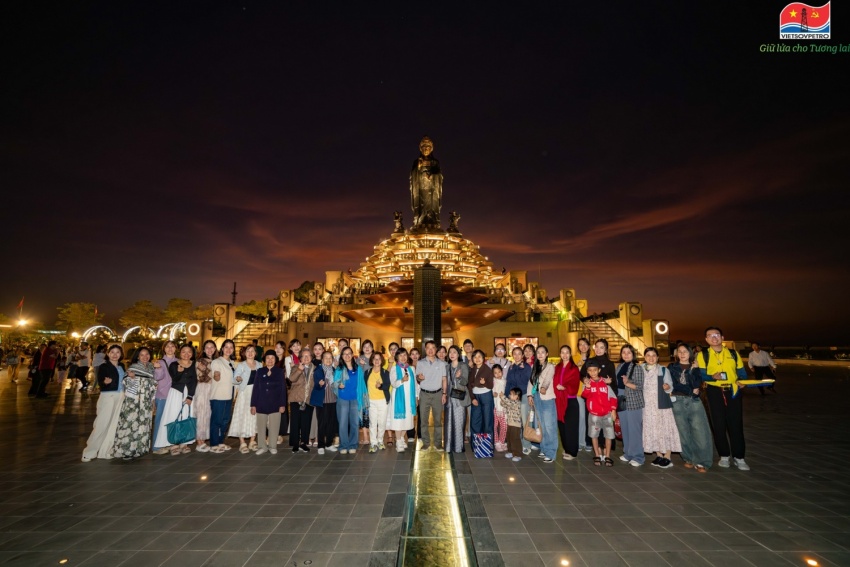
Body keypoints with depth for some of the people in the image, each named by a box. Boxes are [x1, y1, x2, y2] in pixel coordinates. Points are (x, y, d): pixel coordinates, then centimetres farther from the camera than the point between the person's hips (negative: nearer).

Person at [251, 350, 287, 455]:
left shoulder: (280, 371, 0)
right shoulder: (260, 371, 4)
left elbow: (283, 388, -2)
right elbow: (255, 389, 3)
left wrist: (282, 404, -7)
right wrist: (253, 404, -1)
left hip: (275, 404, -1)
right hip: (261, 404, 2)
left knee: (274, 427, 6)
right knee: (261, 427, 9)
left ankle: (272, 446, 18)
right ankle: (262, 447, 21)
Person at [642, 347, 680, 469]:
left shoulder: (663, 370, 0)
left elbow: (670, 387, -1)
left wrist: (667, 386, -22)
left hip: (662, 404, -3)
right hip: (648, 405, 3)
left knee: (665, 428, -3)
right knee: (652, 430, 7)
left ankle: (667, 457, 7)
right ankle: (659, 456, 19)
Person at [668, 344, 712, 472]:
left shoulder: (696, 367, 9)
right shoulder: (672, 367, 8)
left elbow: (697, 384, -5)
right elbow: (673, 385, -3)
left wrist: (694, 369, -8)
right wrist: (691, 390, -6)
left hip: (694, 401, 0)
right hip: (678, 402, 0)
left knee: (700, 431, -7)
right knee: (683, 431, 4)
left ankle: (701, 462, 3)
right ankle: (689, 459, 17)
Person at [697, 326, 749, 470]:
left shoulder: (733, 353, 8)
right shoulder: (703, 355, 1)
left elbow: (741, 372, 9)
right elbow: (701, 375, -5)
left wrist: (742, 381, -12)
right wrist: (713, 377, -24)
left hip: (733, 391, 1)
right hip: (714, 392, -1)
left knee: (736, 424, 3)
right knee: (719, 425, 6)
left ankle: (739, 457, 16)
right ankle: (724, 456, 20)